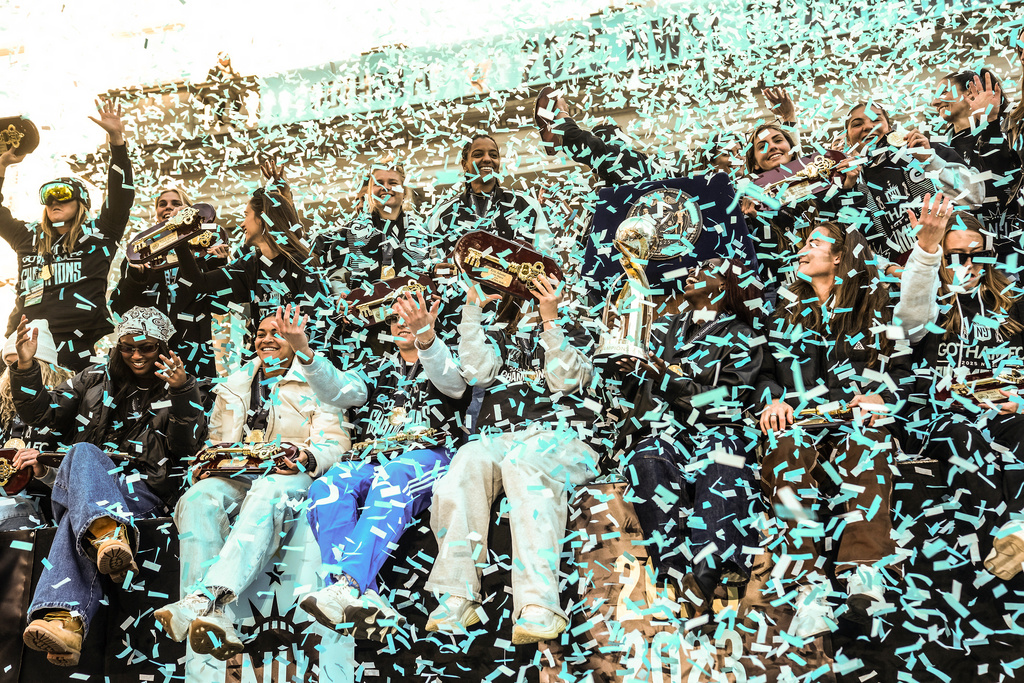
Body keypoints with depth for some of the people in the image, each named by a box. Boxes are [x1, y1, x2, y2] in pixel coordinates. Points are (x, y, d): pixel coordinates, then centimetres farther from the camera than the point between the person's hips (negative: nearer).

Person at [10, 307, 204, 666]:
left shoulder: (179, 389, 17)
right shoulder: (95, 379, 23)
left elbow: (187, 444, 0)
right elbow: (39, 414, 18)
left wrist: (182, 393, -16)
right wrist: (26, 365, 2)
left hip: (142, 491, -2)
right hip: (81, 482, 2)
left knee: (79, 520, -36)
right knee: (83, 452, -36)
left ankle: (63, 618, -64)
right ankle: (110, 533, -67)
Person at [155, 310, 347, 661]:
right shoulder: (233, 387, 30)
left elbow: (335, 441, 4)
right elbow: (217, 441, 26)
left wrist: (307, 457, -17)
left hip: (289, 475, -3)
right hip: (236, 474, 3)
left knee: (266, 496, -40)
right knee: (199, 498, -33)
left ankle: (204, 598, -61)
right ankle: (212, 619, -51)